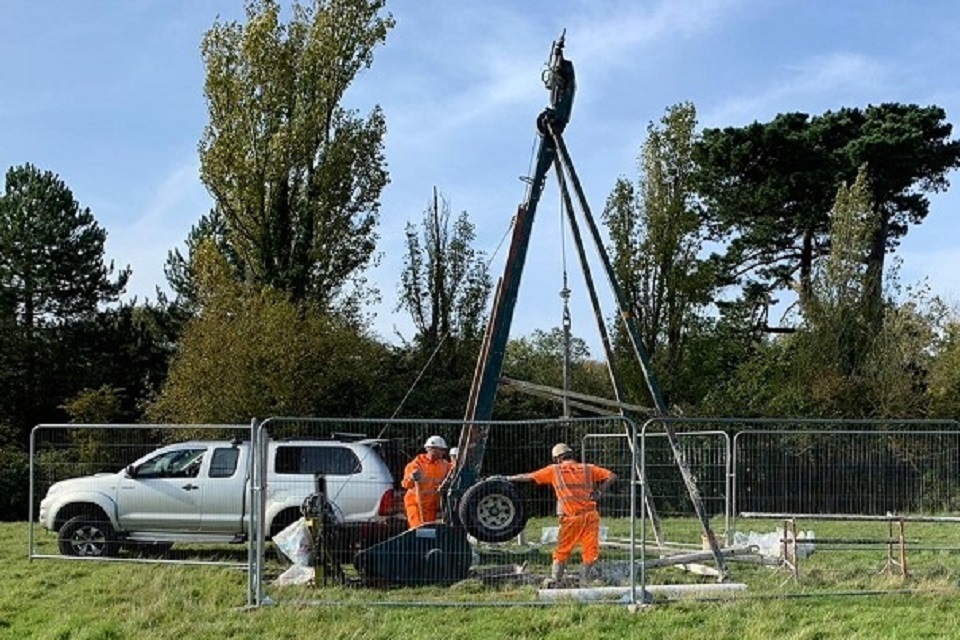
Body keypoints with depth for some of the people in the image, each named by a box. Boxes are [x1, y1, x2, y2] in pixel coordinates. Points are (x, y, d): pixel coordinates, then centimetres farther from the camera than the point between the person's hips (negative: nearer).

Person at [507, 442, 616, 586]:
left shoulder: (554, 470, 8)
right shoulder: (588, 469, 11)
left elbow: (528, 477, 13)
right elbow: (612, 476, 6)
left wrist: (508, 478, 25)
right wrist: (599, 492, 5)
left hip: (570, 518, 0)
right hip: (590, 514, 0)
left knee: (562, 550, 11)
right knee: (590, 550, 4)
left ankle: (554, 579, 14)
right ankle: (585, 580, 5)